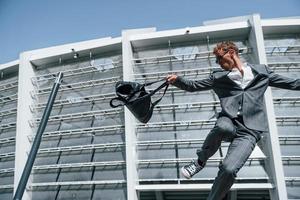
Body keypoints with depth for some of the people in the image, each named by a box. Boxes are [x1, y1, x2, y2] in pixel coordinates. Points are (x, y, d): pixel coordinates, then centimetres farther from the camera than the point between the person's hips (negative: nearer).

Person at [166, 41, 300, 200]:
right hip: (229, 122, 1)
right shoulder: (218, 76, 17)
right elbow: (193, 86, 16)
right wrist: (177, 80, -1)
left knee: (229, 169, -23)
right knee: (223, 126, -38)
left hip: (249, 130, -1)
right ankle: (200, 161, -11)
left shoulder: (262, 71, 16)